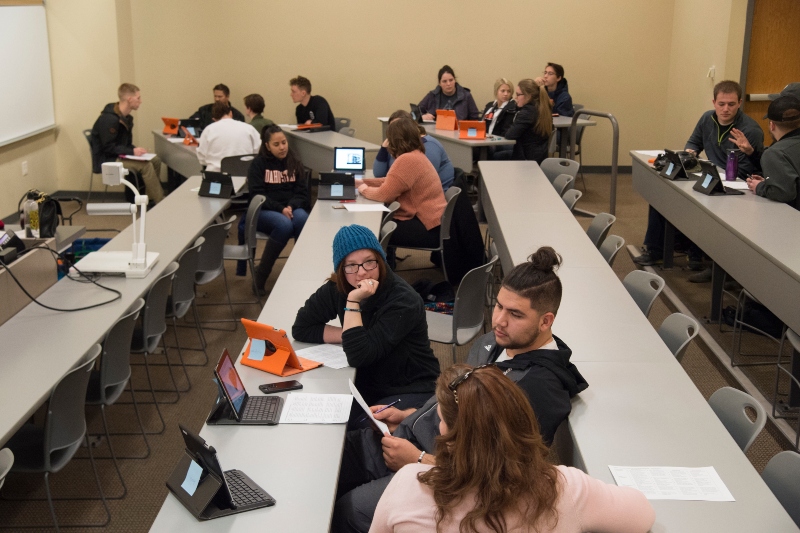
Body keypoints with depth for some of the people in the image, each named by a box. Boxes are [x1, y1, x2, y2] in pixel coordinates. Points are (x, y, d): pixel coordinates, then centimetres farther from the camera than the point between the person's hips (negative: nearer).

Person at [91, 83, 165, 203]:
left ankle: (157, 196, -2)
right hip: (106, 160, -10)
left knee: (155, 160, -4)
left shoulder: (126, 118, 9)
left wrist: (135, 150, -6)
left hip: (119, 156, 10)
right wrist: (132, 151, -24)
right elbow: (109, 147, -23)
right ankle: (160, 203, -19)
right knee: (145, 165, -24)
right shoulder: (109, 119, -21)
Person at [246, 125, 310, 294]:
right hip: (265, 211, -3)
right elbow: (257, 195, -7)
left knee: (302, 220, -35)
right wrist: (280, 209, -21)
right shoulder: (258, 164, 3)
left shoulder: (295, 163, 14)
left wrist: (291, 207, -16)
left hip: (292, 208, 3)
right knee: (284, 225, -37)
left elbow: (302, 192, 6)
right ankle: (261, 273, -22)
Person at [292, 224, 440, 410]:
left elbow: (358, 356, -26)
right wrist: (350, 336, -13)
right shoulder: (337, 288, -5)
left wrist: (353, 302, -29)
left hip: (410, 391, -6)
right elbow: (301, 328, -5)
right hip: (364, 386, 6)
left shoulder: (403, 300, -22)